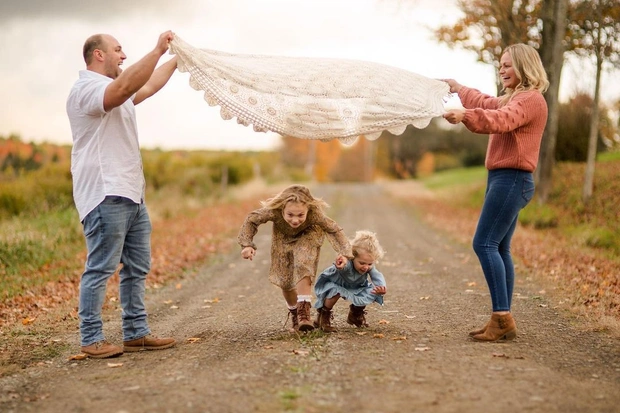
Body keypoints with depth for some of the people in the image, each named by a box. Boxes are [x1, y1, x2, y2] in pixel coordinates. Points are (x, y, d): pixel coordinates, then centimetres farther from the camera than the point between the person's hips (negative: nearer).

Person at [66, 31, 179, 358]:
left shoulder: (116, 93, 22)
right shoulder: (86, 89, -11)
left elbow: (148, 87, 36)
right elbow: (126, 87, -30)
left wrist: (176, 60, 39)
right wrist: (158, 51, -27)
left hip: (131, 195, 11)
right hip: (105, 195, -11)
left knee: (137, 267, 11)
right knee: (101, 268, -8)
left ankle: (136, 333, 16)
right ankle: (91, 340, -2)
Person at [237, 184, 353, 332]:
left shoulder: (315, 214, -42)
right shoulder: (274, 210, -42)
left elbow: (334, 230, -28)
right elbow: (251, 220, -26)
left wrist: (344, 253, -41)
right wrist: (247, 245, -36)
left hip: (307, 238, -2)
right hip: (283, 240, 2)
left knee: (303, 269, -28)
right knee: (285, 281, 8)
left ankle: (303, 310, -22)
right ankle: (295, 314, 32)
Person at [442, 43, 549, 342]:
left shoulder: (531, 98, -9)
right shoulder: (514, 99, 23)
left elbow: (501, 120, -28)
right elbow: (488, 105, 42)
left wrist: (465, 115, -41)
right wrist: (457, 88, 50)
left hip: (511, 180, -11)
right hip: (503, 179, 11)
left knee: (485, 243, -16)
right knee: (498, 248, 8)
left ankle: (502, 317, -16)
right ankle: (503, 322, 9)